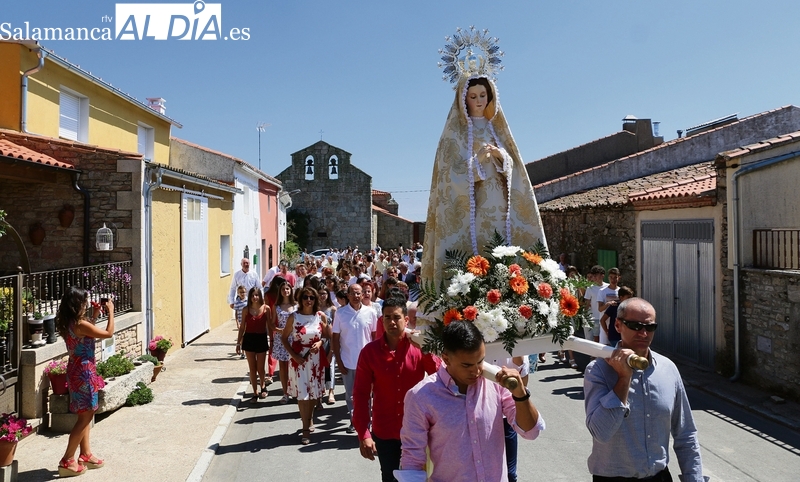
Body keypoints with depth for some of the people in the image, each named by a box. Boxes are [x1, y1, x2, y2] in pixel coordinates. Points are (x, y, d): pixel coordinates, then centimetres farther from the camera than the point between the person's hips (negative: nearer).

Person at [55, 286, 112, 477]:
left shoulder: (68, 323, 5)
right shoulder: (81, 324, -22)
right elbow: (109, 333, -14)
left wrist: (94, 316, 16)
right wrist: (110, 311, -5)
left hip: (77, 370, 10)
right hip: (84, 372, -10)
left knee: (86, 415, 18)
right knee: (85, 417, -1)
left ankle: (85, 454, 27)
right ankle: (67, 461, 5)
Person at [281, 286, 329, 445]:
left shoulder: (321, 316, -3)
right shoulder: (294, 317, -7)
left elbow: (328, 335, 8)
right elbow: (284, 337, 0)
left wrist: (320, 343, -13)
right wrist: (294, 355, -9)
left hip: (316, 358, 2)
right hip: (299, 358, -2)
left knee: (314, 392, 12)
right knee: (302, 394, -3)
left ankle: (309, 420, 37)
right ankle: (306, 429, 8)